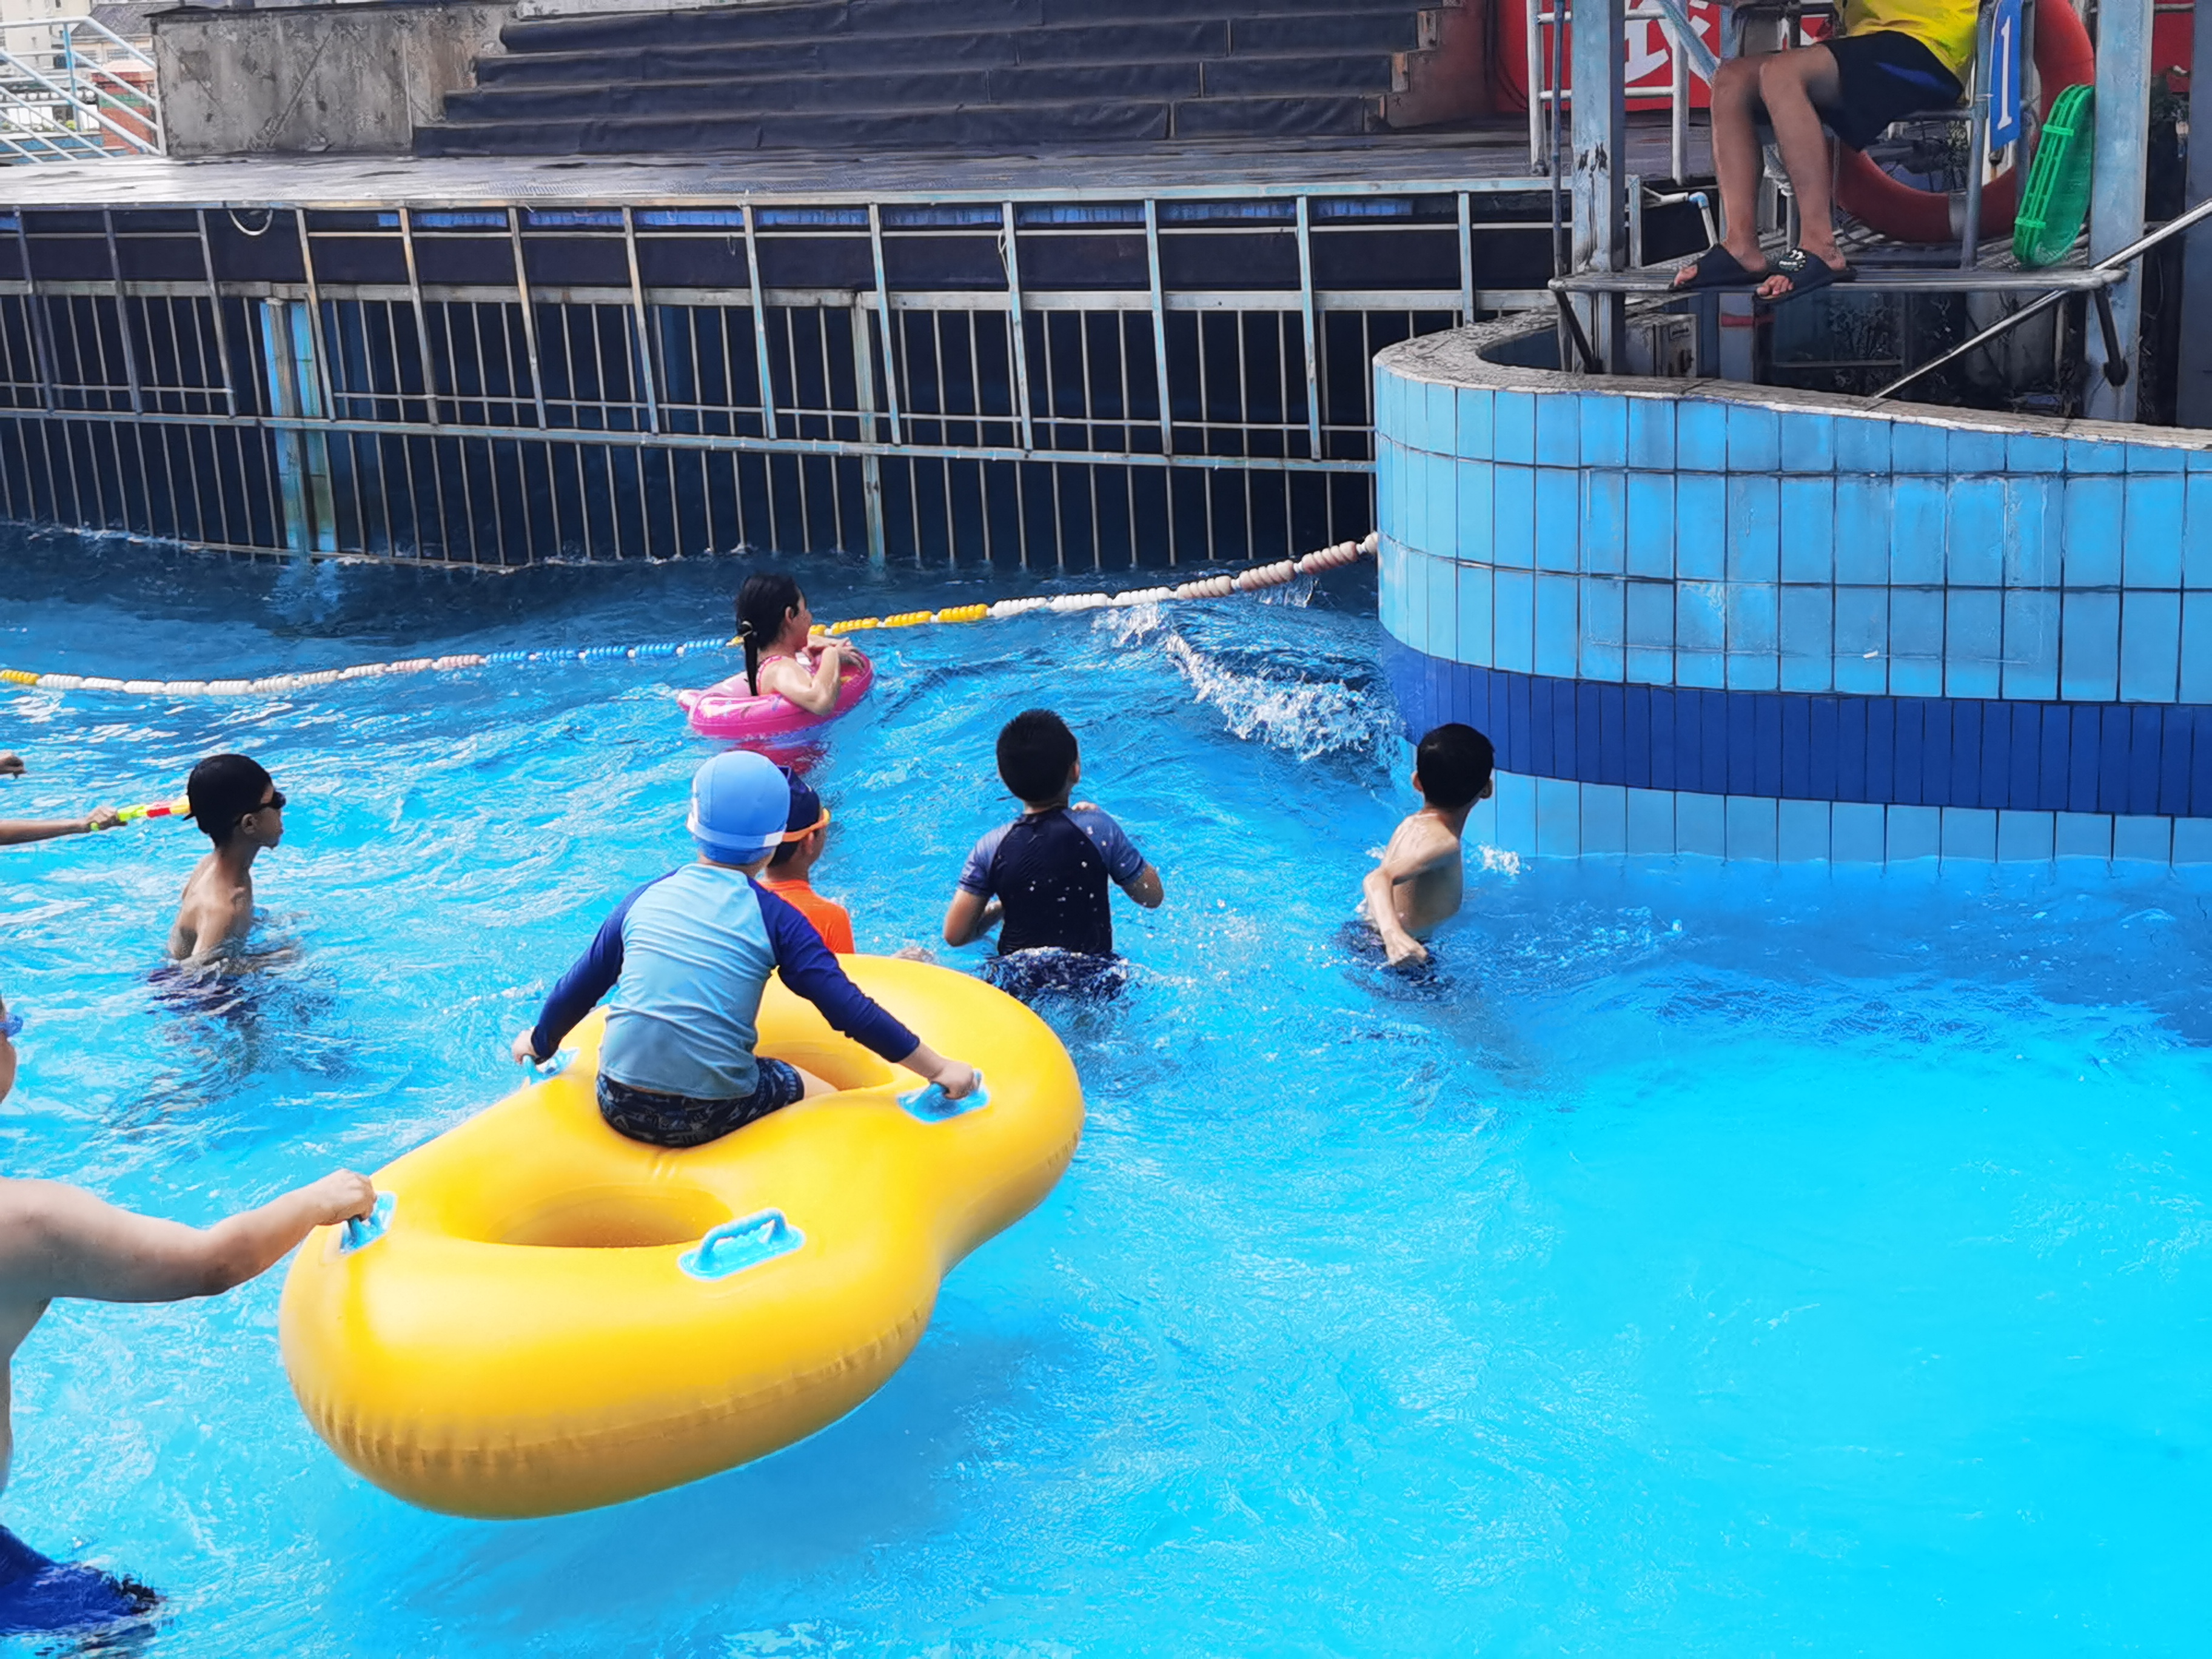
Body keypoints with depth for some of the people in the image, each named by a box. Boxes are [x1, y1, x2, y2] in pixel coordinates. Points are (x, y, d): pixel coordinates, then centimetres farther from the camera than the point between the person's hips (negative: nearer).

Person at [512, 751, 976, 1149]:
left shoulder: (646, 897, 8)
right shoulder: (775, 917, -2)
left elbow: (579, 987, 18)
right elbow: (850, 1011, -5)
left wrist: (540, 1043, 37)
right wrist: (939, 1070, 1)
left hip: (620, 1107, 3)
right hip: (712, 1116, -3)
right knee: (826, 1097, 20)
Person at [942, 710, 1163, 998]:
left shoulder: (991, 848, 0)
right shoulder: (1097, 829, -5)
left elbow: (955, 935, 2)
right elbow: (1153, 896, 8)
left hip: (1015, 983, 1)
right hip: (1093, 979, -1)